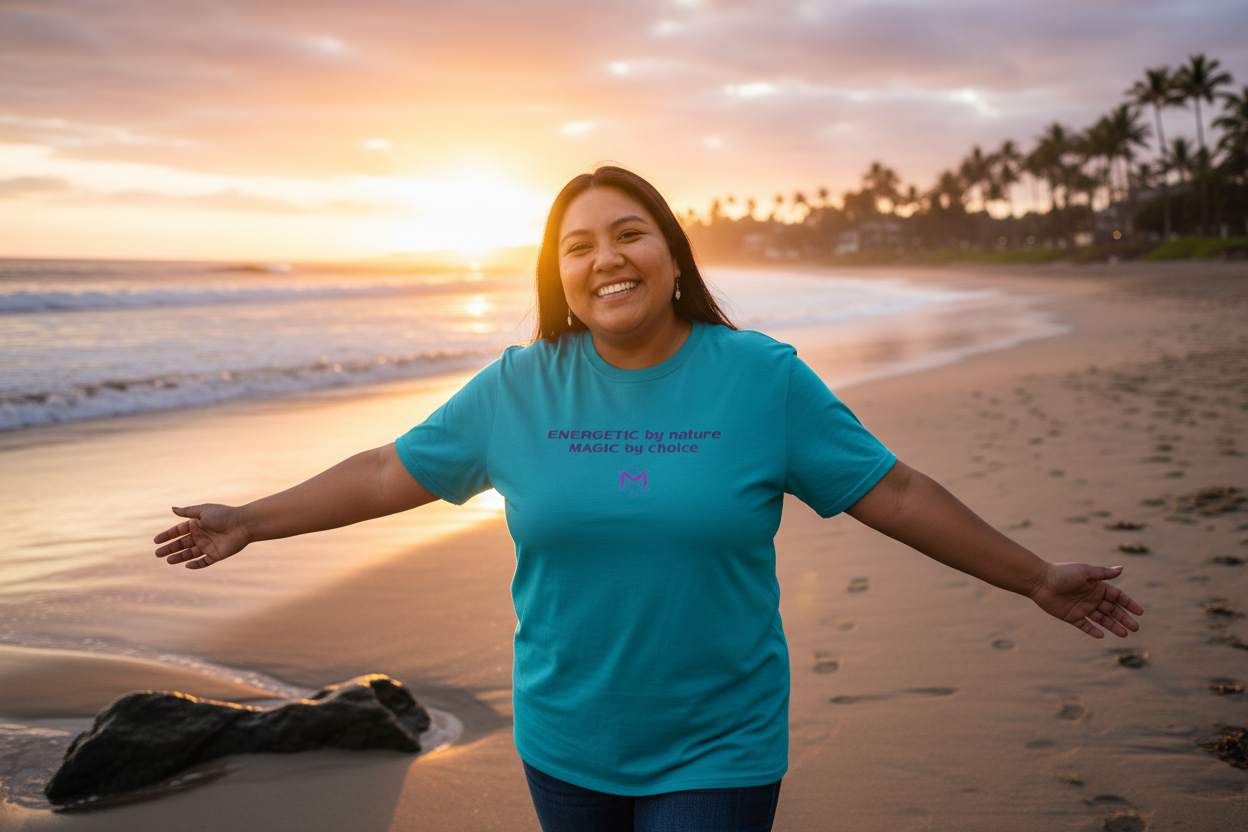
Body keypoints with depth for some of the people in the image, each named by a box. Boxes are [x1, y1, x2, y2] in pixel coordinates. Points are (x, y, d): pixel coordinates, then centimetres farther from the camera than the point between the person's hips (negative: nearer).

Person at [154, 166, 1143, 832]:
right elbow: (388, 473, 5)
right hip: (566, 745, 3)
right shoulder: (516, 389, -3)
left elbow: (892, 491, -3)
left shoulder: (763, 378, -7)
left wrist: (1038, 578, 0)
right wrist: (252, 521, 8)